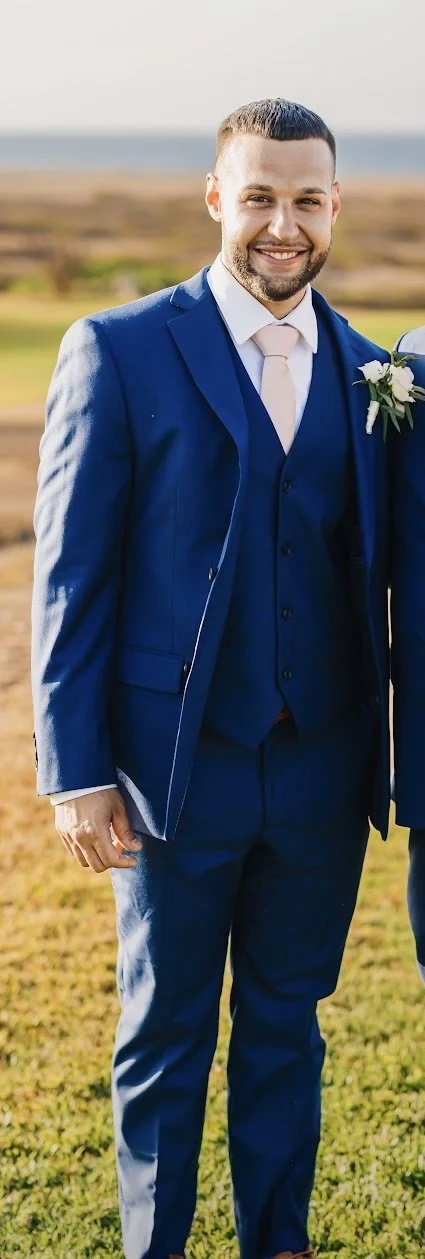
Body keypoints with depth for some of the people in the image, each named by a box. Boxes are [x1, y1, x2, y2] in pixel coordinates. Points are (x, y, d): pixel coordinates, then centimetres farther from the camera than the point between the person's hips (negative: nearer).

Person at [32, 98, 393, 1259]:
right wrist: (77, 771, -10)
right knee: (165, 1035, 10)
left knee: (287, 1027, 14)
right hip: (179, 765, -3)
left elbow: (381, 572, 9)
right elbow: (69, 574, -6)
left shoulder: (369, 371, 7)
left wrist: (392, 761, 2)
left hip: (324, 771, 3)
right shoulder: (120, 351, -5)